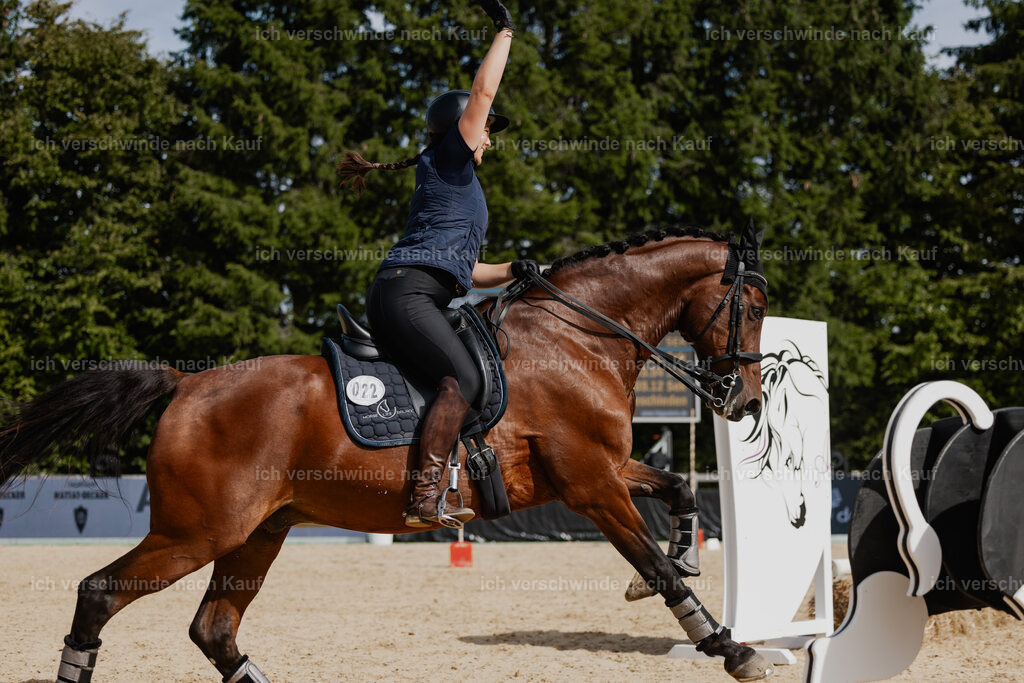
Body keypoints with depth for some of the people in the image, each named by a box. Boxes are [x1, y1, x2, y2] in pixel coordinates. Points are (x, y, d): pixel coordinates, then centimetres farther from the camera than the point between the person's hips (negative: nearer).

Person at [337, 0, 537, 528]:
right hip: (405, 291, -11)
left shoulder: (459, 185, 31)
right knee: (463, 378, -28)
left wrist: (511, 271, 19)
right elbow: (483, 92, 0)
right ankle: (424, 500, -38)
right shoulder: (447, 161, 6)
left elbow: (464, 268, 35)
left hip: (424, 300, 11)